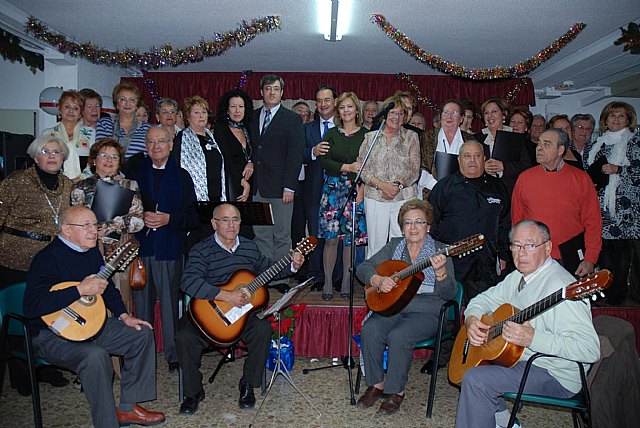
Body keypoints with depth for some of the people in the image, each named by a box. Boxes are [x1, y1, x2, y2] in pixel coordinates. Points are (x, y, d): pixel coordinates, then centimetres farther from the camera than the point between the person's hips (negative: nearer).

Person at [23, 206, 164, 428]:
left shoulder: (92, 251, 6)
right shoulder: (47, 258, -19)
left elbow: (106, 286, 18)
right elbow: (31, 306, -32)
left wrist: (124, 316, 5)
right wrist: (80, 290, -31)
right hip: (52, 334, -9)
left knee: (142, 334, 0)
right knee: (95, 355, -36)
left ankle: (127, 408, 6)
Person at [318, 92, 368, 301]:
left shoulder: (365, 134, 4)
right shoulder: (331, 134, 9)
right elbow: (324, 162, 0)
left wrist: (362, 188, -11)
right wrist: (347, 167, -13)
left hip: (357, 190, -1)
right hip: (333, 189, 1)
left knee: (351, 239, 1)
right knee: (331, 238, -1)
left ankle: (346, 282, 15)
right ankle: (328, 282, 10)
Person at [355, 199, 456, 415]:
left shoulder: (440, 251, 1)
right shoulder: (394, 246, 11)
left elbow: (448, 294, -8)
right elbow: (363, 268, 6)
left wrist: (440, 271, -27)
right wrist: (378, 280, -14)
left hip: (426, 312, -3)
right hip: (391, 307, 4)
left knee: (399, 336, -30)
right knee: (370, 330, -24)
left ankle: (396, 391, -8)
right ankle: (376, 385, -3)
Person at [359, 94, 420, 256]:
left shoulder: (411, 137, 7)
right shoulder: (370, 137, 9)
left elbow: (414, 170, 1)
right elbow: (362, 168, 3)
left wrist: (398, 185, -14)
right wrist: (381, 184, -12)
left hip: (404, 198, -1)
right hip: (375, 198, 1)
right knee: (376, 245, 3)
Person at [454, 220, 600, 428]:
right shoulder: (518, 277, 5)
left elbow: (590, 350, -30)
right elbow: (485, 299, 15)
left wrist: (532, 338, -36)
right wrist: (471, 319, -7)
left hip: (556, 375, -10)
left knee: (475, 380, -23)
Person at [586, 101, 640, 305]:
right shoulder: (600, 143, 16)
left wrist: (617, 169, -17)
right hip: (602, 203, 4)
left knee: (622, 248, -3)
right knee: (604, 246, 4)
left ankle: (618, 293, 6)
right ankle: (606, 290, 16)